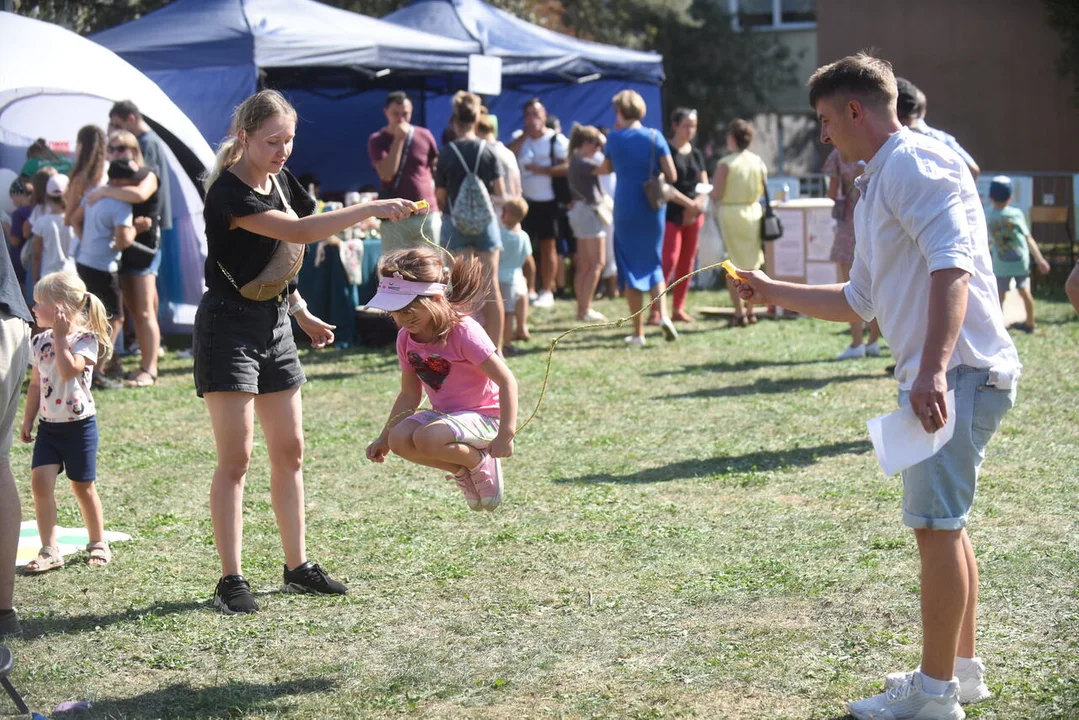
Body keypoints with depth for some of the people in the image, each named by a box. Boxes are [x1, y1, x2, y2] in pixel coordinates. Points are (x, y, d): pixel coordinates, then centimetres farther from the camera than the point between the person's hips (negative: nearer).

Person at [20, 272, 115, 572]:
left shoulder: (85, 339, -12)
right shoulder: (40, 341, 7)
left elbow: (69, 370, -28)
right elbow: (36, 384, 16)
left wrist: (60, 337, -22)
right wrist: (28, 420, 16)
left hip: (79, 424, -5)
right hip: (48, 424, 5)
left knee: (83, 486, 5)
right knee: (40, 482, -8)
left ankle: (98, 543, 24)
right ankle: (49, 550, -3)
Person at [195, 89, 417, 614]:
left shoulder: (280, 182, 8)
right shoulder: (229, 192, -19)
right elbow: (299, 232, -31)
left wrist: (301, 313, 15)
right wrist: (370, 210, -34)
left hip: (274, 325, 8)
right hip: (228, 328, -8)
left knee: (289, 452, 10)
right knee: (235, 458, -7)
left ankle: (297, 566, 19)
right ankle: (231, 580, -1)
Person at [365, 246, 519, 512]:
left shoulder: (464, 333, -22)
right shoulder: (406, 339, -1)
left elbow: (507, 381, -21)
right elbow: (409, 395, 11)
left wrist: (506, 435, -25)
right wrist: (383, 438, 8)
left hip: (483, 415, -7)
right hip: (444, 413, 7)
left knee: (427, 438, -34)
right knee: (400, 439, -23)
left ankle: (480, 462, -4)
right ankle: (462, 471, 0)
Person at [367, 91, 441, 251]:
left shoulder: (424, 136, 4)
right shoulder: (377, 140, -1)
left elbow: (438, 170, 16)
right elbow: (387, 174, -15)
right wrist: (398, 139, -13)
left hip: (428, 215, 2)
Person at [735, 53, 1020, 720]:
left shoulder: (915, 162, -11)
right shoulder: (878, 185, 21)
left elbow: (952, 264, -25)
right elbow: (858, 302, 30)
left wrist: (933, 370, -33)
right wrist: (775, 292, 31)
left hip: (958, 372, -10)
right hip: (935, 375, 10)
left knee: (937, 522, -7)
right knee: (944, 523, 16)